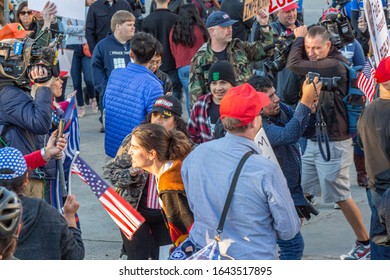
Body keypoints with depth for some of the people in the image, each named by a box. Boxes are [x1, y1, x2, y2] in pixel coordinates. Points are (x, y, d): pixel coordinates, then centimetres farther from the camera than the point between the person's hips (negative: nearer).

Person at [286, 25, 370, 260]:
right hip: (314, 140, 9)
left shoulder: (334, 65, -20)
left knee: (340, 196, 0)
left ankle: (365, 243, 13)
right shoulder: (317, 65, 11)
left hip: (333, 143, -9)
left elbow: (294, 65, -25)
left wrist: (299, 37, -9)